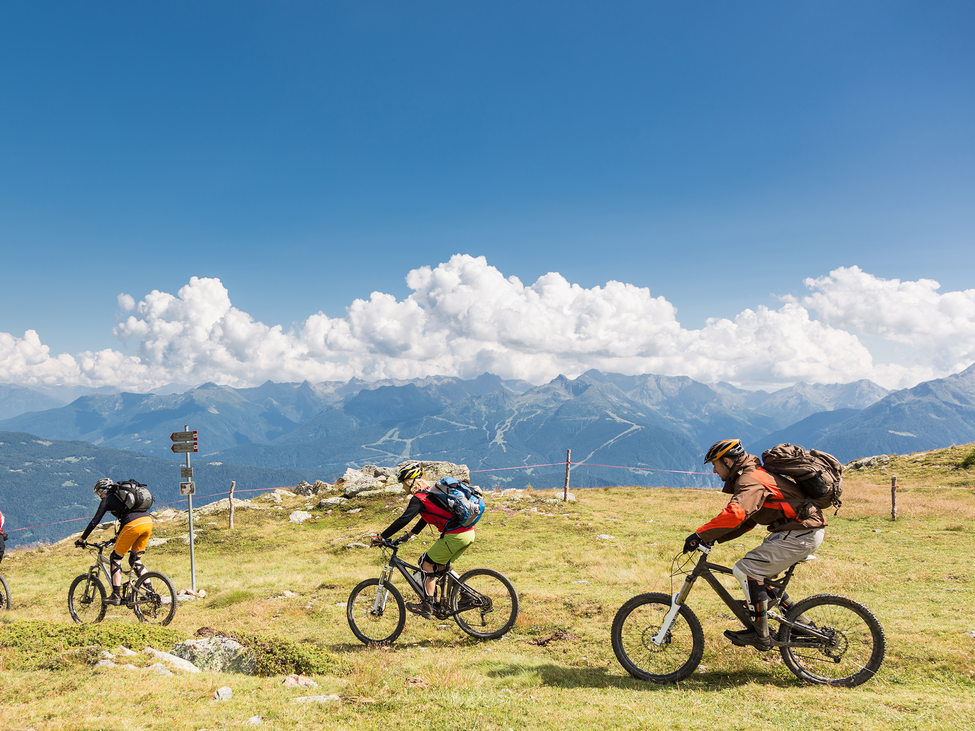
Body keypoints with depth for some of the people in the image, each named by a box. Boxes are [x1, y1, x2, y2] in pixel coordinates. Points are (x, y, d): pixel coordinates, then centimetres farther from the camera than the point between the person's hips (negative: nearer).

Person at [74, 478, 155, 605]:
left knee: (115, 558, 10)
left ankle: (116, 596, 8)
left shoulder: (107, 499, 12)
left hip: (134, 525, -7)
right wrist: (118, 536, 53)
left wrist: (81, 540, 20)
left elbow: (95, 522, 11)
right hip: (148, 522, 7)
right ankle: (150, 592, 11)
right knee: (135, 560, 19)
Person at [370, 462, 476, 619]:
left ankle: (427, 606, 4)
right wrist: (410, 534, 38)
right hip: (469, 533, 9)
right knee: (441, 566, 22)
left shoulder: (419, 498, -7)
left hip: (455, 535, -9)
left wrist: (381, 537, -9)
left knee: (427, 564, 4)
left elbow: (403, 520, -14)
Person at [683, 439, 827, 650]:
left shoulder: (750, 481, -16)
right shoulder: (752, 475, 17)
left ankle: (760, 634, -5)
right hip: (805, 531, 10)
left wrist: (700, 535, -28)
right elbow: (746, 520, 21)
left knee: (746, 570, -12)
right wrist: (714, 538, 10)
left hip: (800, 534, -10)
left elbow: (734, 515, -34)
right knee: (757, 573, 16)